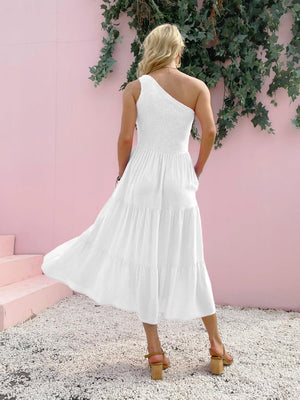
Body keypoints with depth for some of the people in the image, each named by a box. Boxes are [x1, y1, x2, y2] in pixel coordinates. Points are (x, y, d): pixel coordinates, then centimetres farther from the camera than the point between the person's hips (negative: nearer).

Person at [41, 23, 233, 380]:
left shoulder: (135, 88, 3)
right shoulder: (197, 87, 5)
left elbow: (126, 138, -3)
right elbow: (209, 130, -6)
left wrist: (122, 175, 10)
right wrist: (198, 169, 8)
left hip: (142, 176, -1)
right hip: (179, 180, 1)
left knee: (141, 260, 6)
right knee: (188, 263, 11)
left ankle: (155, 351, 12)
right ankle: (216, 347, 20)